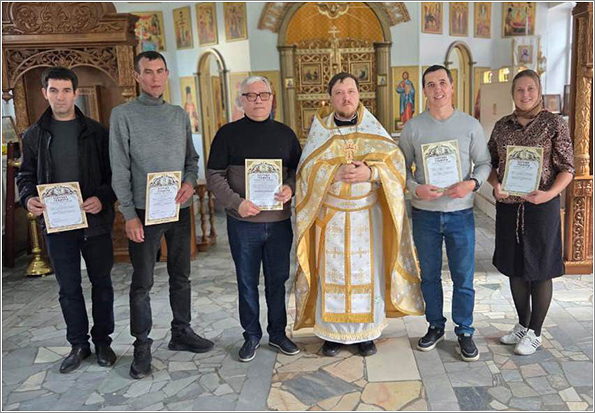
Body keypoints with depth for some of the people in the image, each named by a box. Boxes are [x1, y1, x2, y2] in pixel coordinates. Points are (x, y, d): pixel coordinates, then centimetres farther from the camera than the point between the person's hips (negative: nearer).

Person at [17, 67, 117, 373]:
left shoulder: (96, 132, 0)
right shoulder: (34, 135, 6)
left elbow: (114, 173, -1)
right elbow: (26, 175, 12)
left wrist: (103, 199, -18)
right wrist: (28, 198, -8)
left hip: (95, 221, -1)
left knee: (101, 282, 9)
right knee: (68, 288, 10)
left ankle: (103, 341, 25)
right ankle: (78, 344, 26)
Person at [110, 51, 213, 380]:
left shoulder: (179, 114, 10)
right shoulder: (123, 115, -3)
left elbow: (192, 158, 14)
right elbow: (119, 169, -7)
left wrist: (190, 182, -8)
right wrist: (129, 214, -12)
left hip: (179, 209, 4)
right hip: (144, 211, -4)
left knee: (181, 276, 13)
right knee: (142, 283, 3)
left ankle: (181, 333, 28)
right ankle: (142, 346, 16)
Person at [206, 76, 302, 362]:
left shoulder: (285, 133, 8)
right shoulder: (228, 133, 0)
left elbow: (298, 168, 12)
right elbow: (214, 176, -2)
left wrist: (290, 188, -10)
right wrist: (236, 202, -16)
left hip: (279, 221, 2)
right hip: (243, 222, -2)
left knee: (277, 280, 12)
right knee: (247, 282, 9)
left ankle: (278, 333, 29)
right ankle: (251, 335, 26)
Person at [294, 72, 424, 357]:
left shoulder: (373, 130, 4)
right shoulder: (320, 130, 3)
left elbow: (396, 160, -5)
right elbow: (307, 170, -6)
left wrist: (371, 172, -22)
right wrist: (337, 173, -21)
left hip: (367, 215, 0)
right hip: (330, 215, 0)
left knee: (367, 272, 5)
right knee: (332, 272, 3)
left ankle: (366, 333, 19)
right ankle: (333, 332, 16)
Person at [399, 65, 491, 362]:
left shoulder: (471, 125, 1)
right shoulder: (413, 127, 1)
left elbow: (484, 163, 5)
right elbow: (402, 166, 3)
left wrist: (471, 183, -15)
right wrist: (415, 188, -15)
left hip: (460, 213, -1)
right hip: (424, 214, 1)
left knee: (464, 278, 6)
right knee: (429, 275, 13)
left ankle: (465, 332, 23)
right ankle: (435, 326, 31)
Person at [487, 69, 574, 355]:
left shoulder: (554, 124, -4)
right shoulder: (502, 125, 7)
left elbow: (567, 168, -6)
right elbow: (489, 163, 12)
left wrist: (549, 193, -22)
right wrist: (495, 184, -8)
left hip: (541, 206, -4)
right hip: (508, 206, 4)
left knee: (539, 270, 5)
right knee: (515, 268, 13)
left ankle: (535, 332, 20)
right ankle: (523, 324, 31)